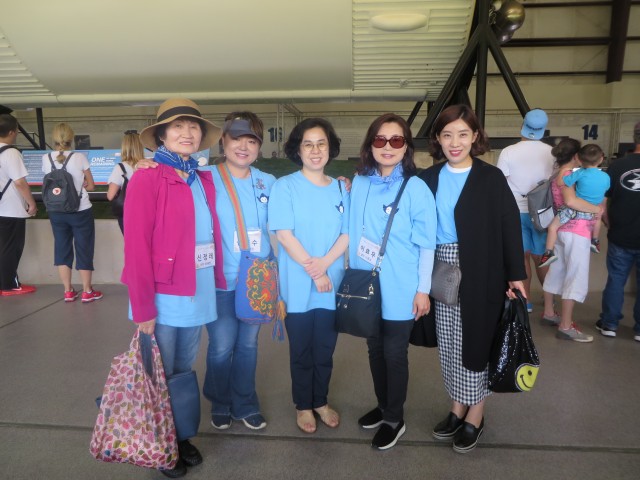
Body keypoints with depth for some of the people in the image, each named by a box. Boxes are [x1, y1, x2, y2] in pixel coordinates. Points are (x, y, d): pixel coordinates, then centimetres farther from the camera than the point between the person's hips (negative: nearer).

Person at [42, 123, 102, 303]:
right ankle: (87, 292, 13)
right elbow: (91, 186, -3)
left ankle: (68, 292, 19)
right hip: (80, 212, -3)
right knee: (84, 249, 7)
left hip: (56, 212, 3)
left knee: (62, 248, 13)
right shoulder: (80, 157, -11)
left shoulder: (46, 158, -2)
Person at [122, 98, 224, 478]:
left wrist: (214, 285, 3)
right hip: (164, 298, -5)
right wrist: (143, 309, -16)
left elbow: (211, 236, 9)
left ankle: (182, 437, 39)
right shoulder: (147, 178, -11)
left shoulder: (204, 180, 9)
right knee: (160, 377, 13)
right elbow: (137, 247, -15)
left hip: (198, 295, 6)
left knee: (184, 373, 20)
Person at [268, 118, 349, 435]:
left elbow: (346, 234, 3)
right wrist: (312, 272, -14)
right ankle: (303, 406, 29)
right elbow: (284, 235, -11)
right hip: (298, 286, -3)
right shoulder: (284, 186, -4)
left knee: (325, 349, 14)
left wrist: (324, 263, -14)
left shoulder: (340, 188, 8)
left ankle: (321, 401, 34)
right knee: (301, 351, 10)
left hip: (332, 283, 3)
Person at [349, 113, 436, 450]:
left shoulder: (416, 188, -12)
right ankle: (383, 406, 41)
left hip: (400, 292, -4)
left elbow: (426, 244, -9)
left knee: (394, 354, 9)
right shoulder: (360, 183, 1)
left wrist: (423, 290, -8)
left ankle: (394, 419, 30)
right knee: (375, 350, 19)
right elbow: (354, 232, 8)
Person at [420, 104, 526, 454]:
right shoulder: (429, 178, 4)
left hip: (479, 275, -3)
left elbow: (510, 227, -7)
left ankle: (476, 414, 25)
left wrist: (516, 276, -9)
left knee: (477, 341, 7)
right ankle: (458, 407, 30)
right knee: (448, 343, 12)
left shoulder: (491, 177, -6)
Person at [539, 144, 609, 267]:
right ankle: (595, 241, 46)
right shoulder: (606, 177, -2)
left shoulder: (580, 173, -15)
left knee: (552, 227, 4)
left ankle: (549, 252, -7)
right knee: (598, 218, 40)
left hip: (575, 209, -4)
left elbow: (560, 182, -16)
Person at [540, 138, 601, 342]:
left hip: (564, 229, 10)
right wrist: (597, 209, -19)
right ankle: (566, 326, 0)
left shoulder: (560, 174, 13)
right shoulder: (567, 174, -15)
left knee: (557, 271, 16)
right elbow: (571, 201, -30)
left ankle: (548, 313, 28)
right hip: (575, 231, -10)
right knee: (577, 277, -4)